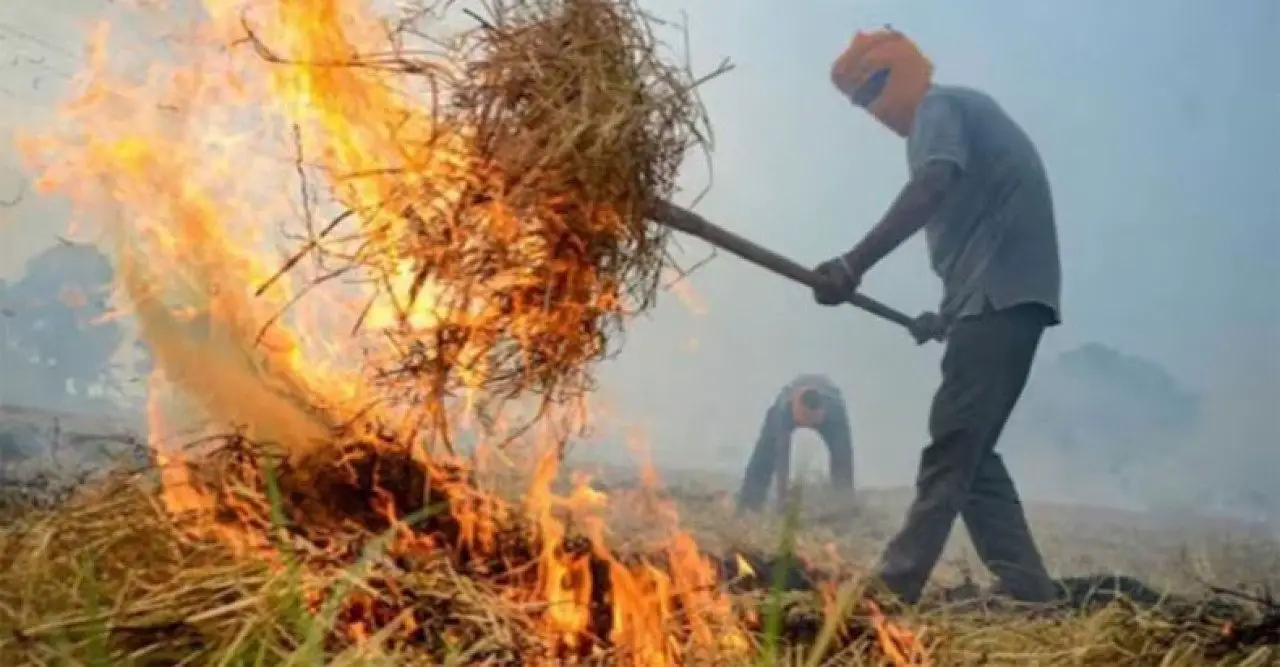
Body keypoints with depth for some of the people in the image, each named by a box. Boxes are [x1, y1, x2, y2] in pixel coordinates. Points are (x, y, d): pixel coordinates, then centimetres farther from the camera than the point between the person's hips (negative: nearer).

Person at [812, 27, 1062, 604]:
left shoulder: (939, 107, -2)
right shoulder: (960, 111, 27)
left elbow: (932, 187, -24)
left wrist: (854, 264, -30)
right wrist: (949, 314, 30)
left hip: (1001, 292, -10)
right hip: (1005, 293, 10)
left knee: (954, 441, -11)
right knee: (968, 448, 9)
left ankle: (897, 581, -11)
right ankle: (1022, 580, 6)